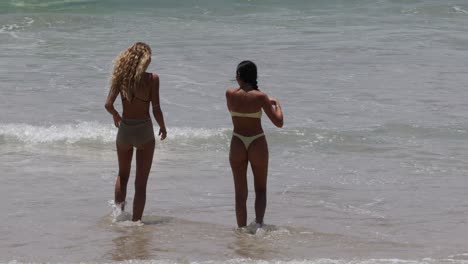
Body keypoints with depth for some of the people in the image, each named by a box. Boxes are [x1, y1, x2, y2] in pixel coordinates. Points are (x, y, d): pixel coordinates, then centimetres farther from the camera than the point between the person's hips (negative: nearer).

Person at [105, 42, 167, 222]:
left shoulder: (122, 76, -3)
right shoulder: (152, 79, -12)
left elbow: (108, 104, -8)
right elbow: (156, 109, -13)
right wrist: (163, 128, 6)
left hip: (124, 130, 3)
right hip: (144, 131, -3)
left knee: (123, 175, 27)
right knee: (140, 183, 6)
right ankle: (136, 221, 5)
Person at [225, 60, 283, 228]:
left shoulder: (230, 94, -7)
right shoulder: (260, 97, -12)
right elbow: (279, 123, -10)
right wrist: (276, 104, 9)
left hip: (237, 144, 1)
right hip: (257, 144, -1)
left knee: (240, 192, 11)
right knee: (260, 189, 14)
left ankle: (241, 228, 12)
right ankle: (259, 222, -7)